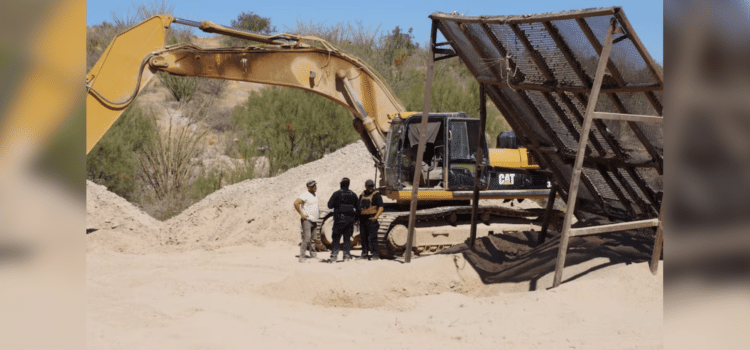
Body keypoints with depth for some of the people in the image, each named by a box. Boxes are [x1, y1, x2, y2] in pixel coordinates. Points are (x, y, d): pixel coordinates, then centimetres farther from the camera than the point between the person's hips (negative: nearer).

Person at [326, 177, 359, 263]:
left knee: (336, 238, -1)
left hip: (339, 220, -3)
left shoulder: (336, 194, -6)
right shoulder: (353, 195, 6)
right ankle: (346, 255, 7)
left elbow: (330, 205, -6)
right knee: (347, 238, 9)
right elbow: (358, 208, 10)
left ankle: (334, 256, -8)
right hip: (350, 220, 3)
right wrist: (355, 219, 20)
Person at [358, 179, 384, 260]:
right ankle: (364, 253, 14)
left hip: (371, 219, -6)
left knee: (372, 237, -9)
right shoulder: (362, 195, 17)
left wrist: (376, 217, -21)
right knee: (363, 237, 7)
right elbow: (359, 207, 25)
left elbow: (381, 208, -8)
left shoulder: (376, 195, -2)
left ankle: (375, 254, -6)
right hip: (362, 219, 6)